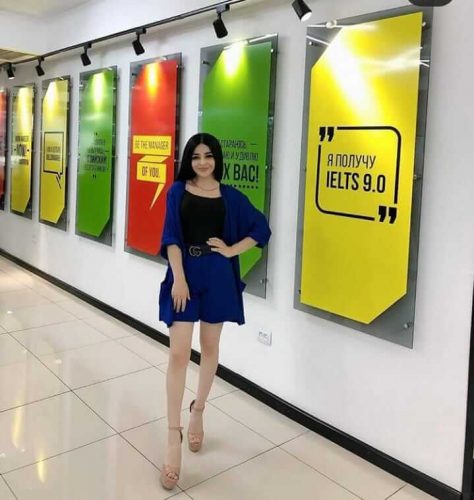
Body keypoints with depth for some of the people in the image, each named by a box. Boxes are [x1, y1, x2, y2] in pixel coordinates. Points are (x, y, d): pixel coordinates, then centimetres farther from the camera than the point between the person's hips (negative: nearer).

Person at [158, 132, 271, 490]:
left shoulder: (230, 195, 5)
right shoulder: (178, 191, 3)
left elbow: (261, 229, 10)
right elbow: (171, 236, -5)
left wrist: (232, 250, -2)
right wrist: (178, 278, -15)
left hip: (217, 276, 2)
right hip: (185, 272, -1)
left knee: (210, 347, 13)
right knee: (179, 353, -6)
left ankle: (198, 412, 35)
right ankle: (174, 435, 2)